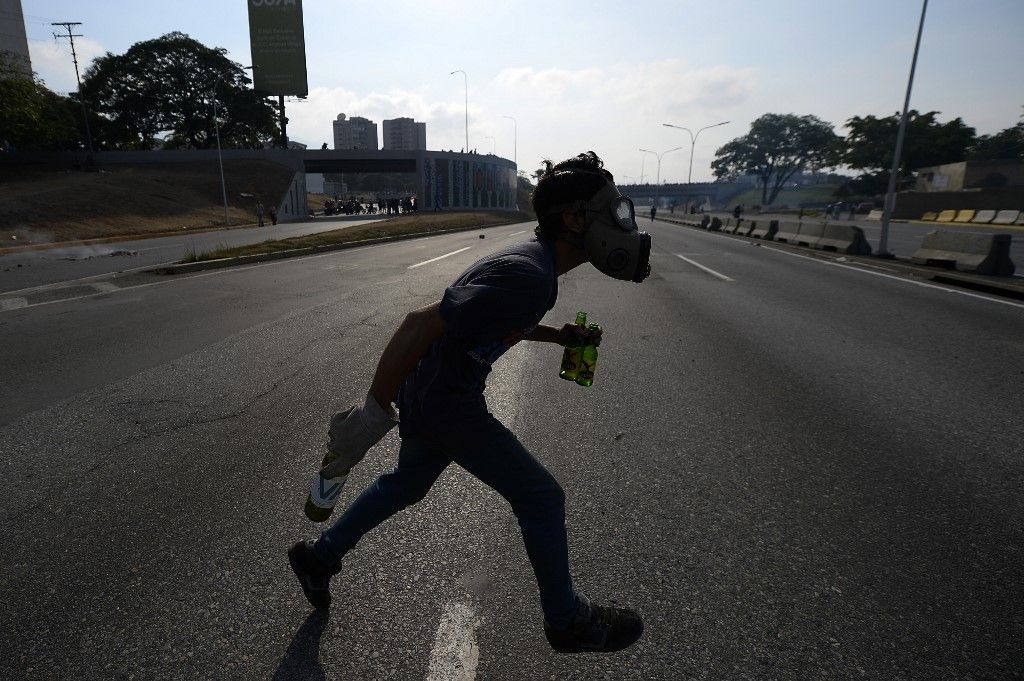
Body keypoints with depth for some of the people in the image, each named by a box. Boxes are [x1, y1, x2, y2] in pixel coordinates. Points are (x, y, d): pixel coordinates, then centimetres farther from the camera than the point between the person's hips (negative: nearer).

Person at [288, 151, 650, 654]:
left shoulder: (533, 259, 4)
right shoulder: (528, 277, -28)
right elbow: (421, 323, -31)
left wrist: (560, 336, 11)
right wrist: (374, 411, -24)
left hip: (425, 391, 10)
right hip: (447, 405, -10)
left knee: (407, 484, 28)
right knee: (540, 498, 4)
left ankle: (321, 556, 46)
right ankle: (567, 620, 25)